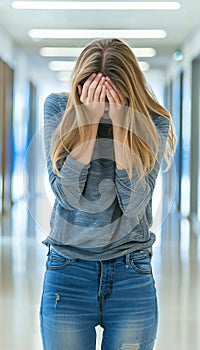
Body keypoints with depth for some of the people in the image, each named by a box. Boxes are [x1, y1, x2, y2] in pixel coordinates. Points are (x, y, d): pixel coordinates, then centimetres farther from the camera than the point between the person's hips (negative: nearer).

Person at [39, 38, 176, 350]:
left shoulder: (153, 123, -5)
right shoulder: (58, 107, -4)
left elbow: (134, 204, -16)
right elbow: (67, 193, -13)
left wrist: (120, 122, -19)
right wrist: (89, 119, -19)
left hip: (132, 275, 0)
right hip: (68, 271, 0)